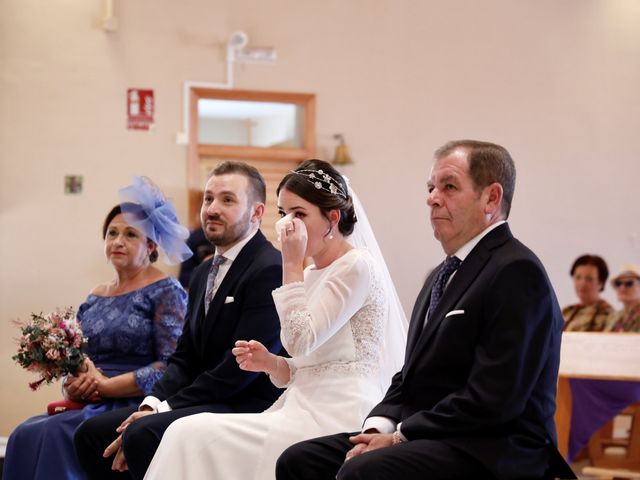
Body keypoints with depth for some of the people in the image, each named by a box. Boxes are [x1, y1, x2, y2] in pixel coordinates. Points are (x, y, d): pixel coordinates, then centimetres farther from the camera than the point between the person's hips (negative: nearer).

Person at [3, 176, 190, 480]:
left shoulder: (165, 291, -1)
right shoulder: (94, 298, 19)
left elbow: (172, 367, -11)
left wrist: (106, 385, -13)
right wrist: (72, 387, -5)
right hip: (87, 406, 6)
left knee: (55, 433, -31)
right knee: (25, 434, -25)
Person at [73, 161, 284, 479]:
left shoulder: (271, 269, -13)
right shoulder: (204, 274, 18)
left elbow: (241, 366, -19)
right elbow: (184, 358, 15)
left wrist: (164, 408, -17)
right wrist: (153, 403, -5)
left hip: (246, 406, -9)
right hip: (203, 402, 9)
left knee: (143, 435, -30)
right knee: (91, 434, 1)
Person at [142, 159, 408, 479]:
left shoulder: (357, 266, -8)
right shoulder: (312, 273, 19)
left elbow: (301, 340, -16)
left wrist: (291, 264, -11)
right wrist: (270, 364, 2)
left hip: (336, 420, -9)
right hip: (309, 408, 9)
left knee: (194, 435, -18)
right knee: (193, 434, -8)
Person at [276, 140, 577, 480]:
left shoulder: (516, 272, -12)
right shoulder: (442, 275, 20)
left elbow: (491, 400, -20)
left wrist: (400, 437, -14)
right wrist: (377, 429, 0)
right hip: (433, 438, 9)